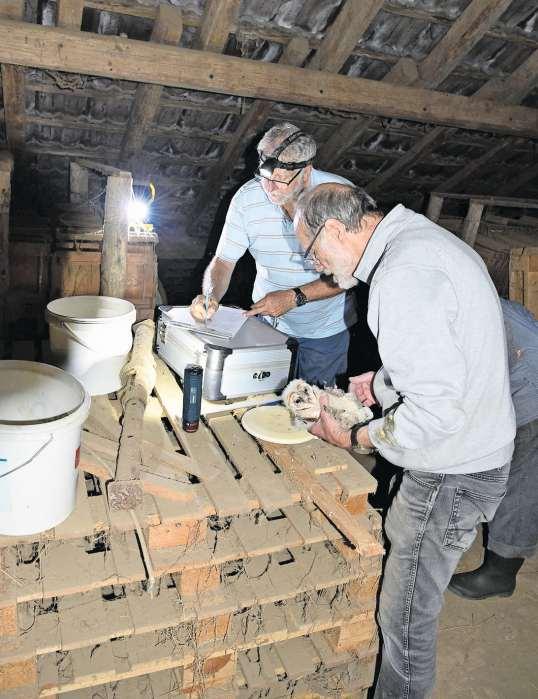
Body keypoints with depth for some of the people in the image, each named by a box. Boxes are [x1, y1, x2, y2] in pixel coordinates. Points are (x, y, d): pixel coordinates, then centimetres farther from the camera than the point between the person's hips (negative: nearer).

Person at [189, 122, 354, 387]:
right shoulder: (247, 197, -14)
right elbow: (223, 261, -8)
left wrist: (295, 297, -27)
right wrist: (211, 296, -29)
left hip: (326, 328, -1)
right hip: (270, 323, 2)